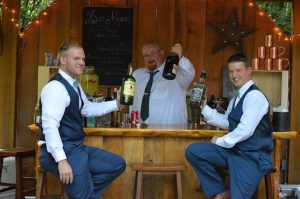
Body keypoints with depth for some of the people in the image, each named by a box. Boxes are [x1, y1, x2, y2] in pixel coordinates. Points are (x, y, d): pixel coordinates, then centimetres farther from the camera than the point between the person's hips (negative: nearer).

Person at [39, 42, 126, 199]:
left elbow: (88, 109, 27)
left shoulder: (74, 86, 13)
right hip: (61, 151, -10)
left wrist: (116, 103, 17)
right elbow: (50, 127, -27)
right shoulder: (56, 87, -19)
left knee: (117, 164, 12)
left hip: (76, 148, 10)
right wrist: (61, 160, -32)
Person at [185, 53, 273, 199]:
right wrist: (204, 107, 9)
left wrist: (221, 141, -10)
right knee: (192, 151, -3)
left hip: (253, 157, -9)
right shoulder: (237, 97, 15)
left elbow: (245, 130, -24)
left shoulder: (254, 96, -16)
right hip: (234, 150, 9)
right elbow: (227, 123, 19)